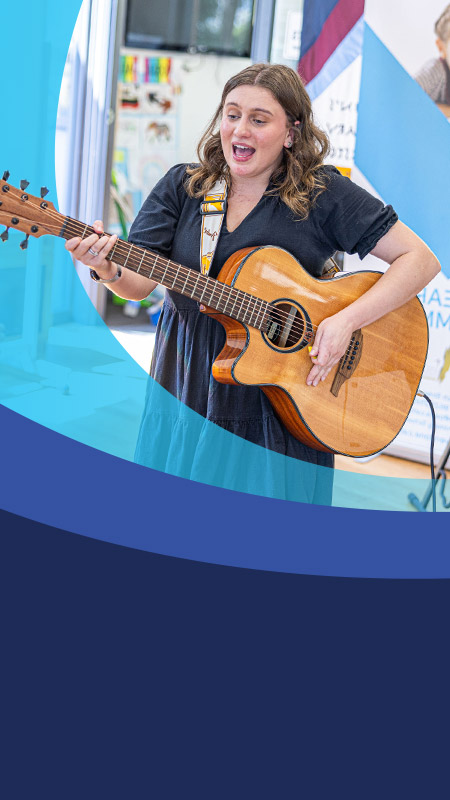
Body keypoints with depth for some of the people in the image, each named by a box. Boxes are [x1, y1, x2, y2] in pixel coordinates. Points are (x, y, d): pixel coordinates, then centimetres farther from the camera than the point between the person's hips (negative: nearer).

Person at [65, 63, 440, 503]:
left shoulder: (323, 194, -8)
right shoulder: (183, 186, 1)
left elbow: (420, 260, -10)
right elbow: (139, 282, -6)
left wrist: (346, 321, -21)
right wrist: (109, 269, -29)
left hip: (282, 405, -2)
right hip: (188, 391, 2)